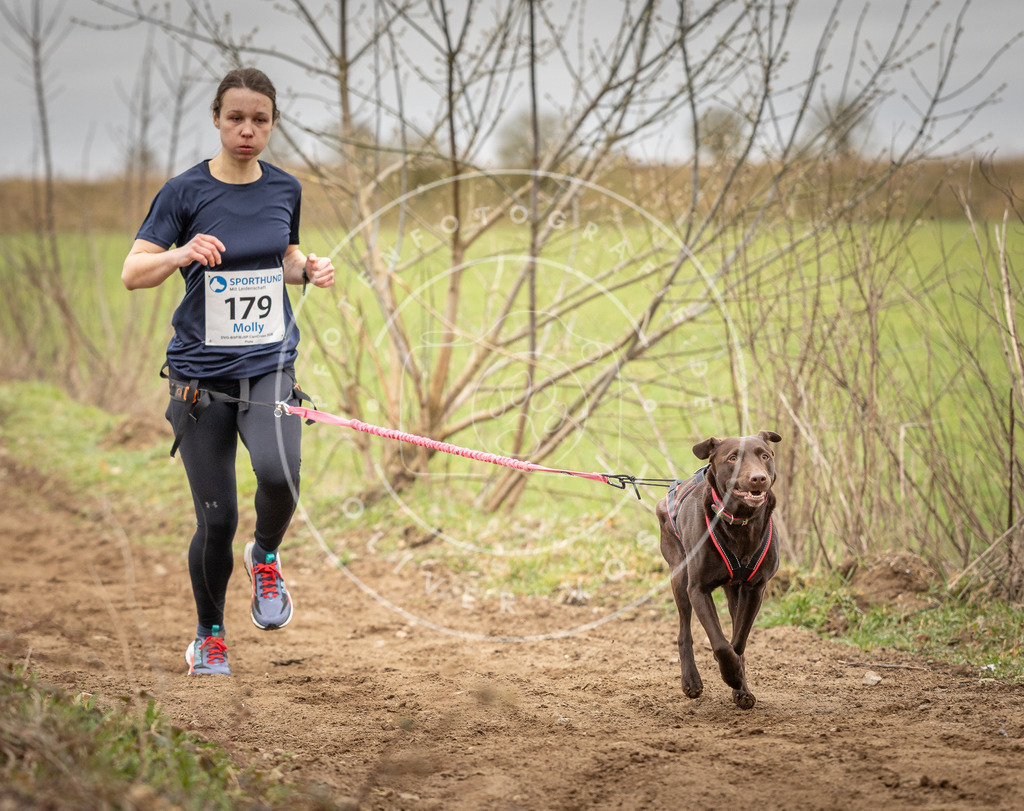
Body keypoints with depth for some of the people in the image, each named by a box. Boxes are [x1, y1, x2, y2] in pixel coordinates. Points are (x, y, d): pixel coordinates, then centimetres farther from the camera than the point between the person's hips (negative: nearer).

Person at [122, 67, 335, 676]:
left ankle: (266, 558, 6)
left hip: (271, 367, 2)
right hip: (201, 374, -2)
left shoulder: (285, 189, 5)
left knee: (279, 472, -28)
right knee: (217, 520, -1)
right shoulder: (185, 191, -6)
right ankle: (209, 637, 24)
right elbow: (132, 274, -8)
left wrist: (309, 268, -1)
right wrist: (183, 253, -27)